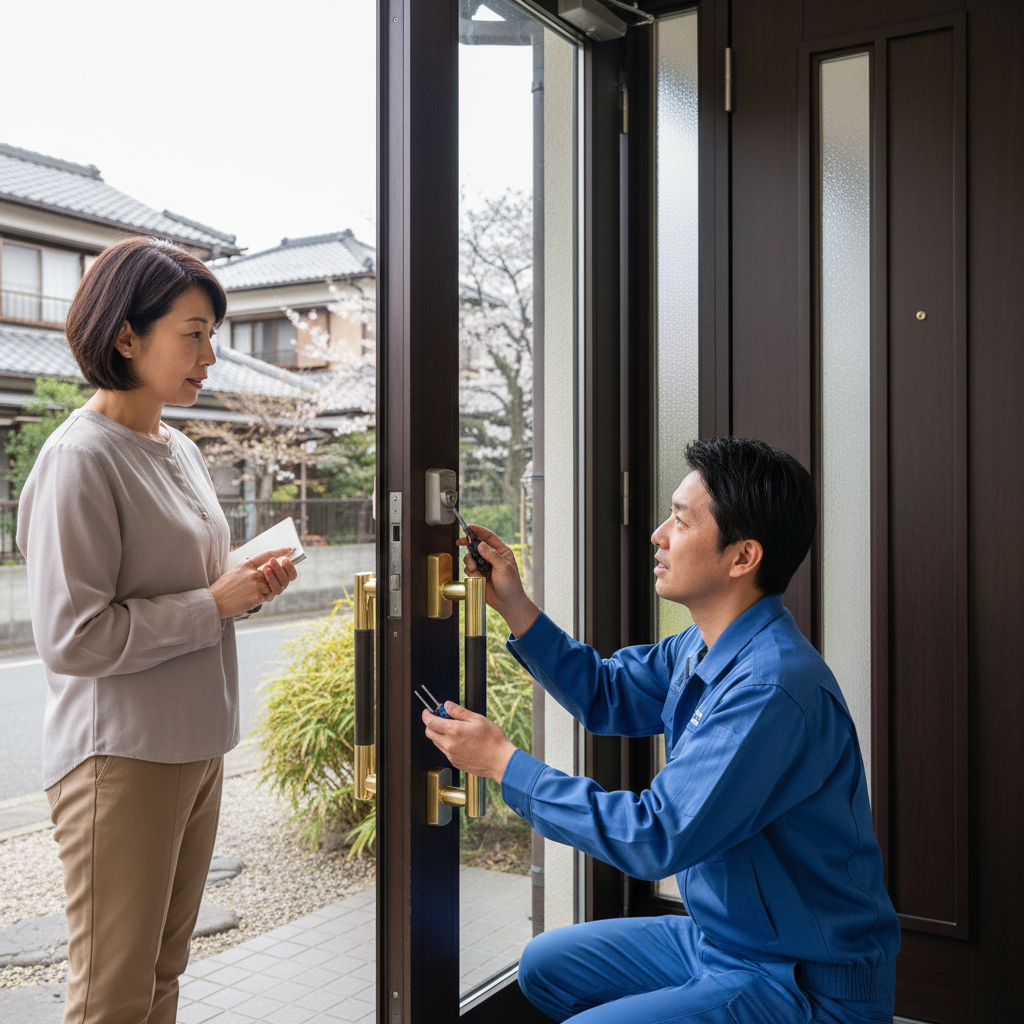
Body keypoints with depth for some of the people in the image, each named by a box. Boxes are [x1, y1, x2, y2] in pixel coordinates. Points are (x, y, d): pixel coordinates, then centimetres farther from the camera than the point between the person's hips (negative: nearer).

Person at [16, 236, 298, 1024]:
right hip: (121, 757, -8)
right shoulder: (81, 458, -16)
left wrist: (248, 584, 0)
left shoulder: (180, 450, 10)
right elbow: (72, 638, -21)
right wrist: (215, 603, -17)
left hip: (197, 746, 8)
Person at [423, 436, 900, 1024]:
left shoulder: (772, 689, -30)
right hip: (718, 940, 9)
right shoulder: (703, 647, 0)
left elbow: (655, 838, -29)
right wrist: (514, 605, 4)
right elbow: (607, 695, 16)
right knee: (546, 966, 15)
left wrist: (503, 762, -21)